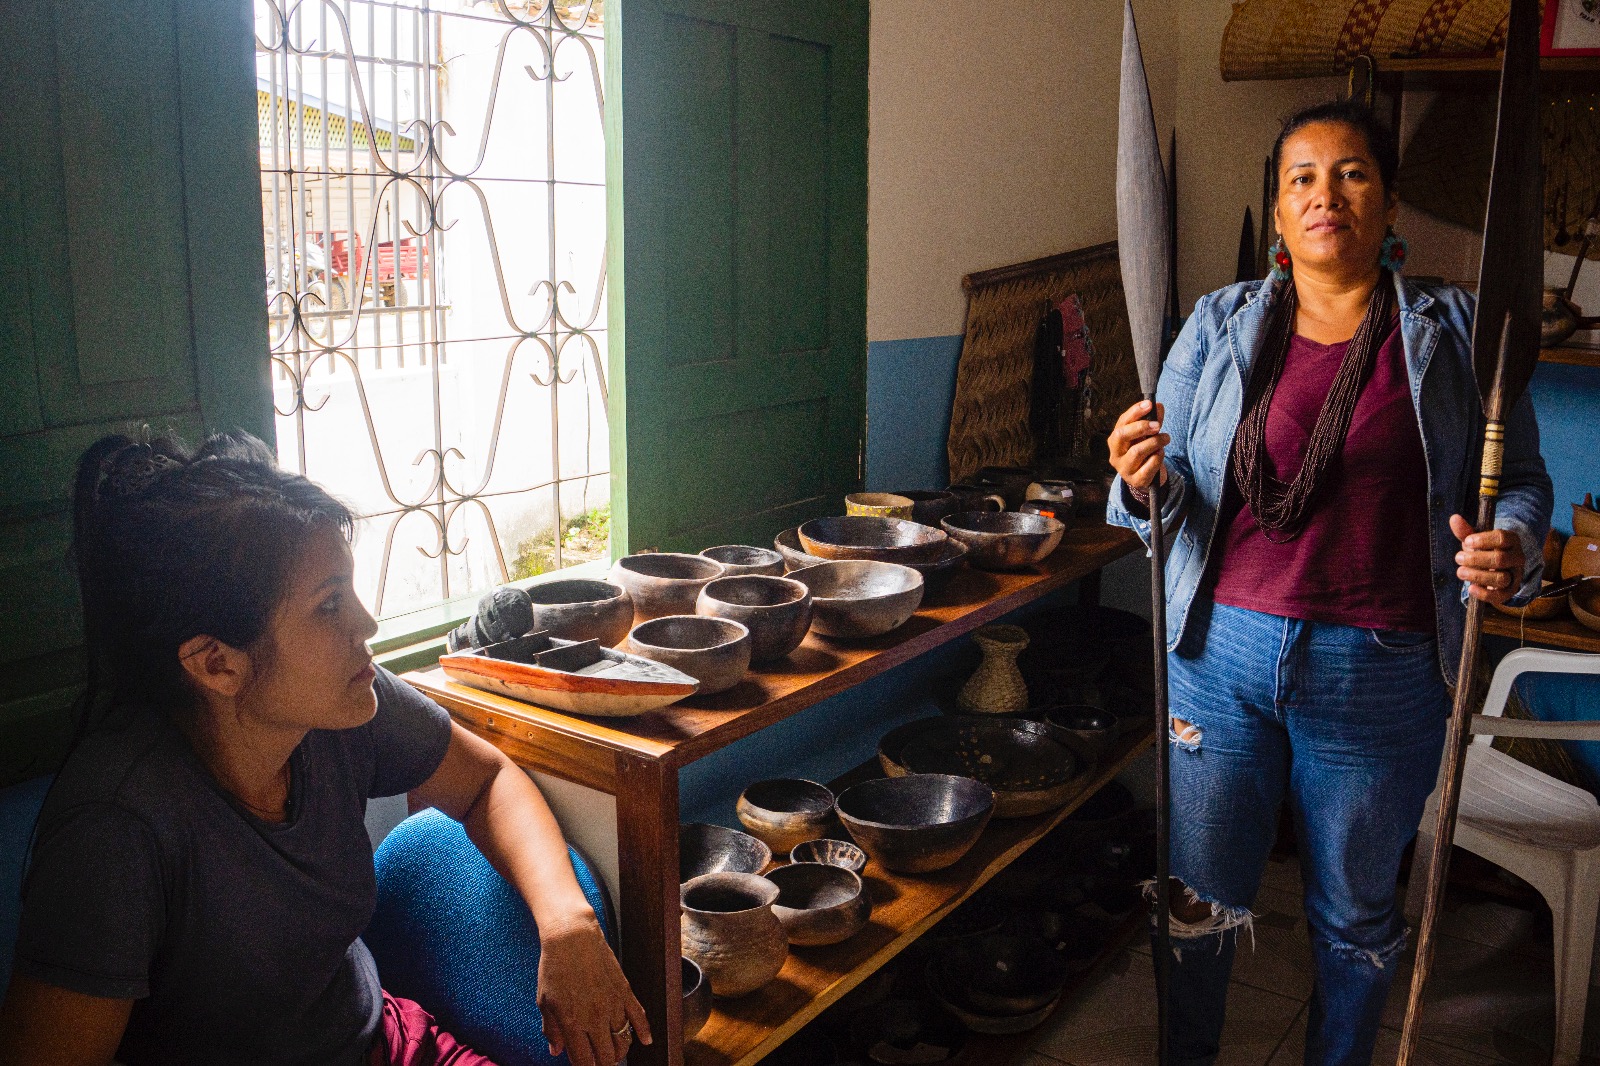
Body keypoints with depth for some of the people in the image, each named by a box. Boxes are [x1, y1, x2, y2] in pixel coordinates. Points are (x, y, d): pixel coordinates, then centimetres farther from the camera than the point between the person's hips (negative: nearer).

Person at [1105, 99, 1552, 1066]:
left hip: (1379, 672, 0)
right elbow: (1174, 500, 4)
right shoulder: (1220, 324, 5)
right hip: (1221, 652, 1)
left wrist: (1513, 548, -16)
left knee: (1354, 917, 17)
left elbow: (1523, 479, 5)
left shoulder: (1456, 332, 2)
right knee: (1197, 903, 11)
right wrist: (1144, 483, -19)